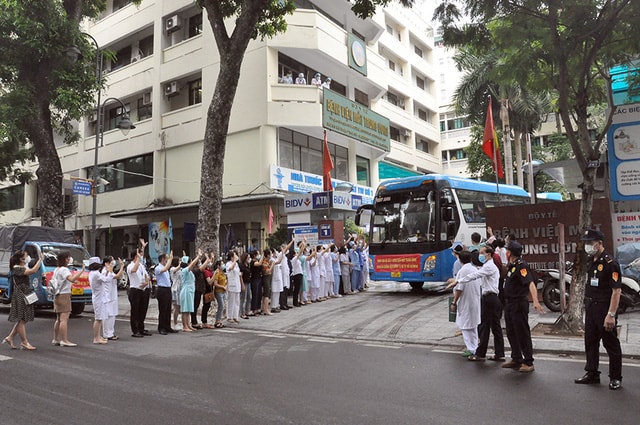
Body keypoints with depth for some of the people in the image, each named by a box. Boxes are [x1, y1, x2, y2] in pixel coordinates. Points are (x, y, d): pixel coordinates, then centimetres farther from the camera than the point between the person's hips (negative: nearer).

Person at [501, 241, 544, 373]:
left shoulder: (521, 266, -18)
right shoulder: (511, 266, 10)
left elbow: (531, 284, -30)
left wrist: (535, 301, -40)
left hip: (519, 304, -10)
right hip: (509, 304, 10)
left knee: (523, 334, -2)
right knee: (511, 333, 16)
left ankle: (528, 363, 7)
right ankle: (516, 359, 28)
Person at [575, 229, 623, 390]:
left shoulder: (610, 263, -16)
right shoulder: (591, 262, 10)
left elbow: (616, 290, -19)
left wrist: (611, 315, -23)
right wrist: (587, 305, 16)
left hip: (604, 309, -8)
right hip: (591, 308, 8)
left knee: (611, 345, 4)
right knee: (590, 342, 14)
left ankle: (616, 378, 17)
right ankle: (592, 374, 25)